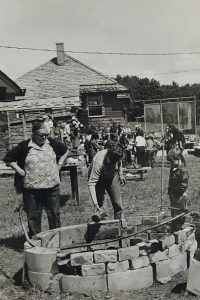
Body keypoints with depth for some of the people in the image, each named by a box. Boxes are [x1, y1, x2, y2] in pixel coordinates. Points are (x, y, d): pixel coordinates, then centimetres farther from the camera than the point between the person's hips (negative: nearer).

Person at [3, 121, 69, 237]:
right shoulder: (24, 146, -7)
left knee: (54, 214, 12)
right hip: (32, 189, -2)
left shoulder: (52, 143, 1)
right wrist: (19, 171, -6)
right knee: (33, 216, 7)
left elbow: (65, 151, 19)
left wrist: (59, 165, 8)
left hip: (52, 187, 2)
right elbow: (8, 159, 2)